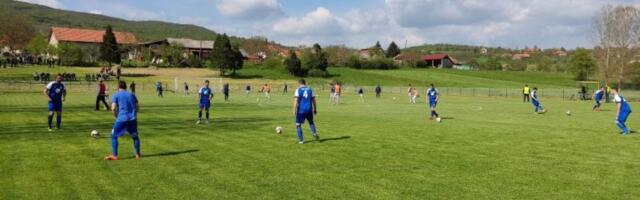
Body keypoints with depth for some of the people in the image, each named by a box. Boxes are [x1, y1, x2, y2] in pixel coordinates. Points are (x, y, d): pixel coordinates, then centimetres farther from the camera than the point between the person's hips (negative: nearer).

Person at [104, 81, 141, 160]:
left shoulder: (116, 95, 5)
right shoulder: (132, 94, 17)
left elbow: (113, 108, -6)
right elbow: (138, 107, 15)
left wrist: (116, 117, 9)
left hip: (122, 119, -4)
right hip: (133, 119, 4)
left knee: (114, 135, 10)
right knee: (135, 136, 19)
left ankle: (114, 155, 5)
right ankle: (138, 155, 19)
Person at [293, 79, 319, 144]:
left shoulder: (298, 90, -2)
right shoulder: (310, 89, 8)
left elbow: (296, 101, -10)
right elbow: (313, 100, 8)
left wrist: (294, 110, -10)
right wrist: (315, 109, 16)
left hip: (301, 110, -3)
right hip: (309, 110, 3)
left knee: (298, 125, 8)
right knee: (311, 122, 25)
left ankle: (301, 140, 4)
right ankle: (315, 133, 3)